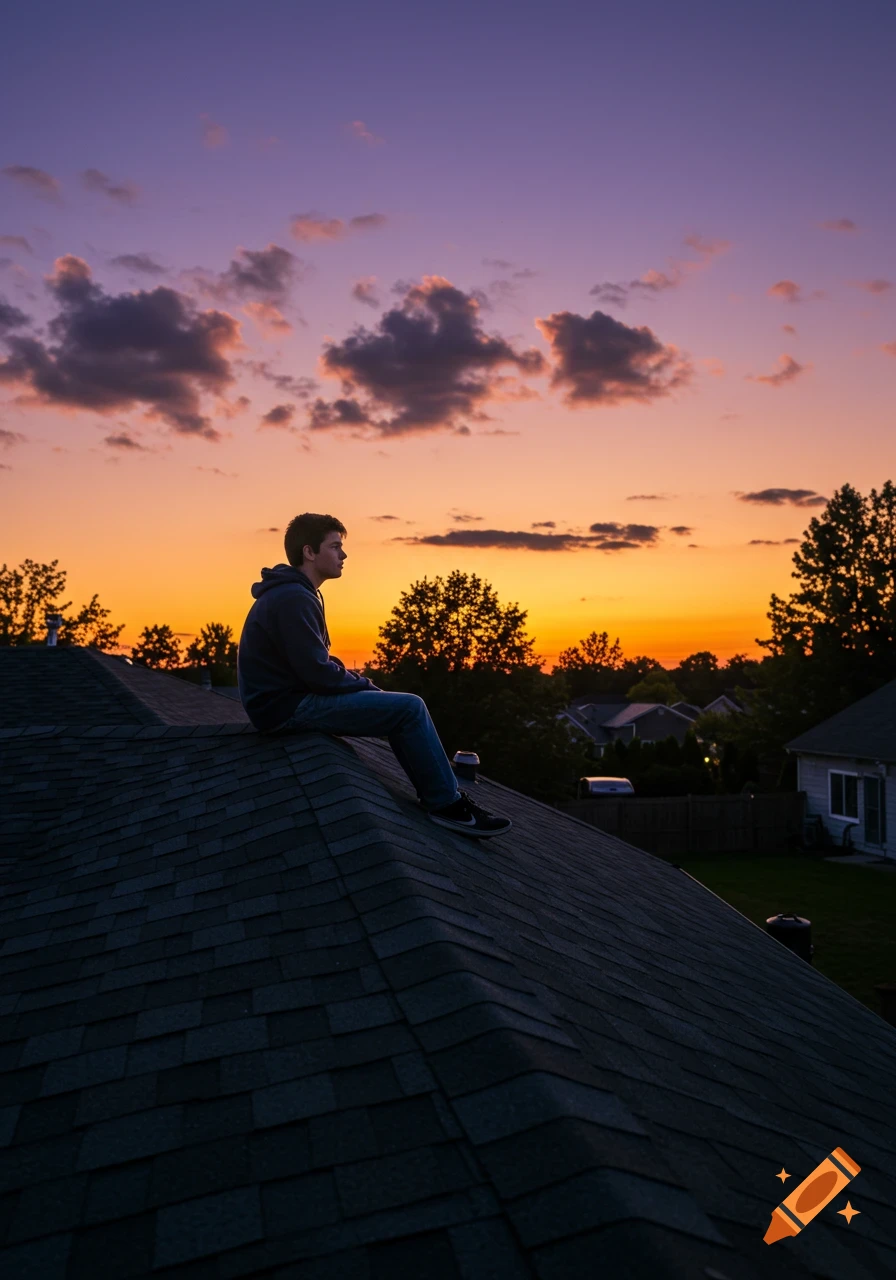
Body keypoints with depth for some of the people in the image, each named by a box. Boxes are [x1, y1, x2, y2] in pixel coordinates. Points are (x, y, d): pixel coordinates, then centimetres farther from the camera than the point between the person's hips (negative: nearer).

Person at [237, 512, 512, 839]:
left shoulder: (291, 593, 13)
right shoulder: (293, 599, -20)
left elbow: (318, 664, 19)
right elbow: (318, 673, -23)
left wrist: (365, 684, 7)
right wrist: (367, 685, -6)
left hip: (295, 695, 11)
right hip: (289, 706, -11)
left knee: (400, 707, 15)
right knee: (410, 708, -13)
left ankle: (440, 795, 18)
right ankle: (447, 806, -2)